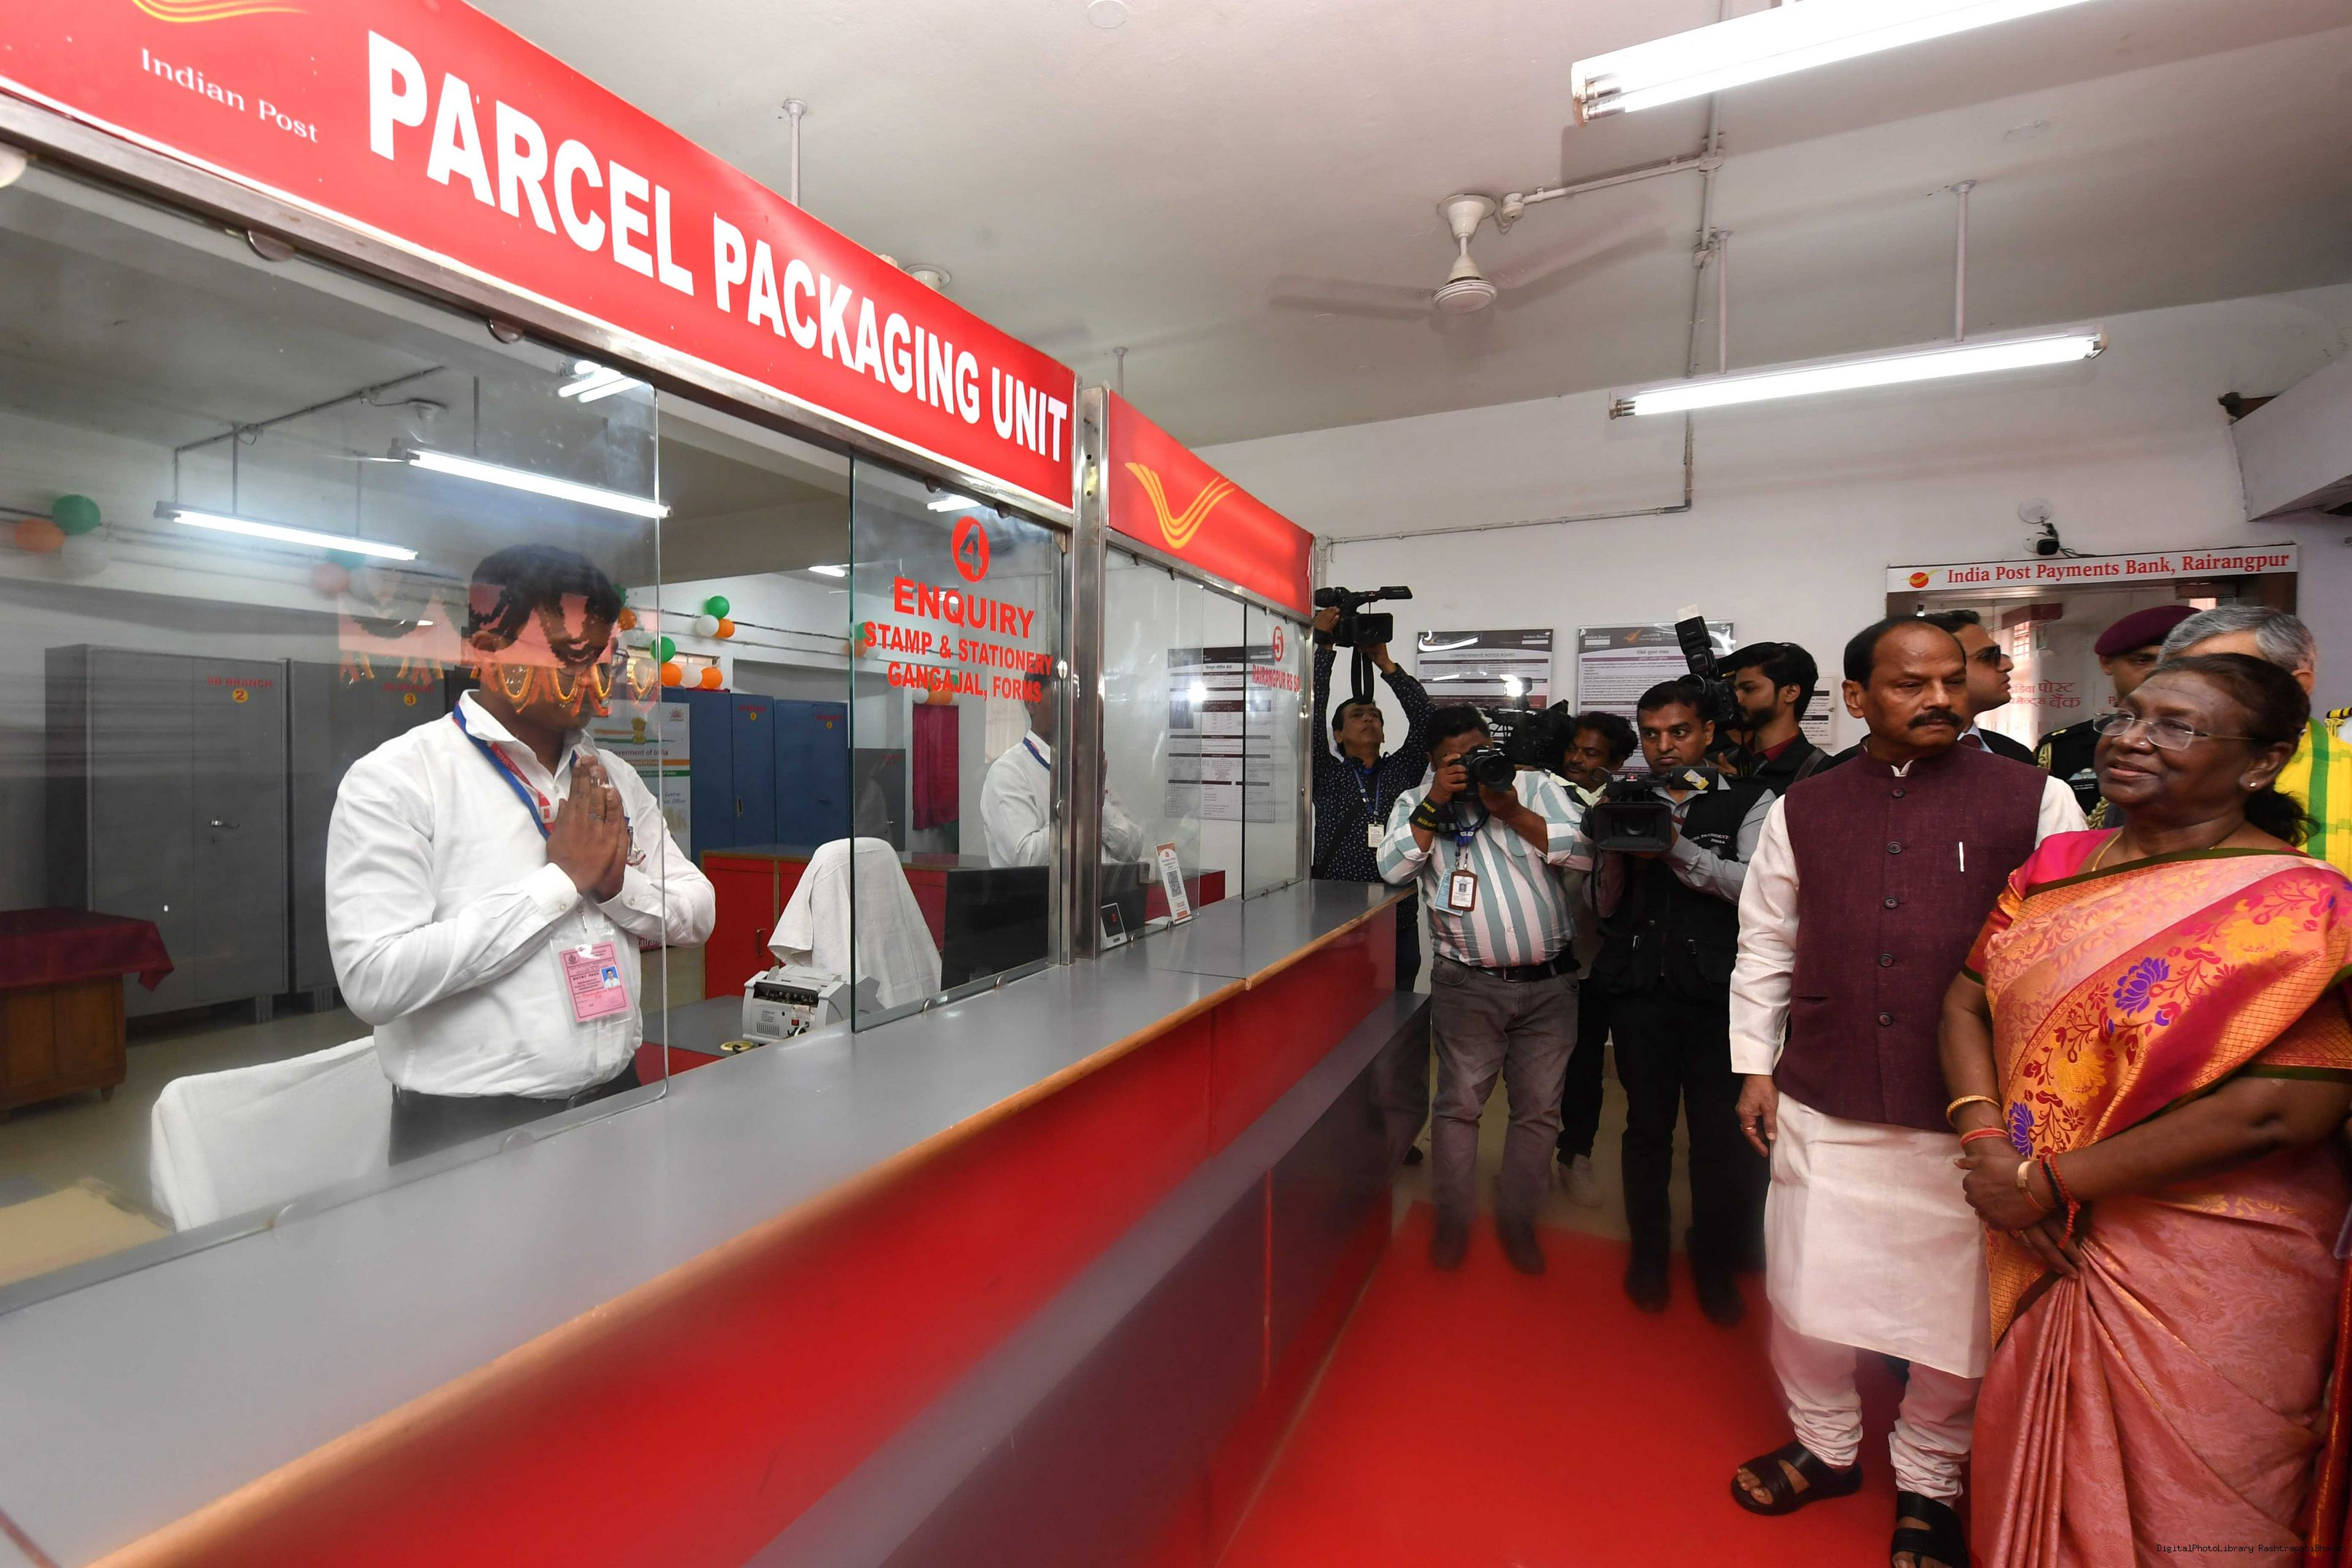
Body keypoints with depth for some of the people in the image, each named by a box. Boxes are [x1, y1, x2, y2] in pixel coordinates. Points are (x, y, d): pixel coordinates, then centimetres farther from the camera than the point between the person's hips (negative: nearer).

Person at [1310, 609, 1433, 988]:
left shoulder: (1403, 771, 13)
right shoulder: (1327, 775, 7)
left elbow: (1423, 717, 2)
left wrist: (1386, 664, -1)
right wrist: (1323, 647, -4)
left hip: (1399, 924, 2)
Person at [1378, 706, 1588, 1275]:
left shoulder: (1536, 785, 5)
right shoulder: (1416, 803, 4)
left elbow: (1586, 851, -5)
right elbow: (1393, 869, -11)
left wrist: (1513, 812, -14)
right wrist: (1436, 803, -16)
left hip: (1550, 982, 2)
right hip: (1469, 986, -1)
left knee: (1539, 1109, 11)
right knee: (1459, 1104, 6)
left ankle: (1518, 1220, 29)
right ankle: (1452, 1219, 24)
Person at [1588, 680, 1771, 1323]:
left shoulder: (1749, 802, 3)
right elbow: (1605, 907, 8)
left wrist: (1675, 847, -22)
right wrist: (1621, 852, -10)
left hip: (1719, 992, -2)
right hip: (1640, 989, 2)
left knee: (1721, 1134, 5)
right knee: (1647, 1126, 11)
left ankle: (1716, 1264, 26)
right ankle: (1648, 1253, 29)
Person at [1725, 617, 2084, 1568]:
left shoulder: (2035, 801, -2)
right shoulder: (1801, 810, 4)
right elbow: (1764, 946, 8)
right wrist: (1756, 1069, 6)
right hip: (1822, 1107, 2)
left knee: (1956, 1310, 13)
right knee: (1804, 1292, 12)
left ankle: (1926, 1482, 39)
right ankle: (1826, 1445, 39)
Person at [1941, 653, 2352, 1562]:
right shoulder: (2056, 866, 2)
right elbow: (1966, 1002, 5)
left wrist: (2051, 1180, -19)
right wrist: (1986, 1140, -12)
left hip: (2205, 1267, -4)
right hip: (2042, 1249, 5)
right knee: (2034, 1471, 22)